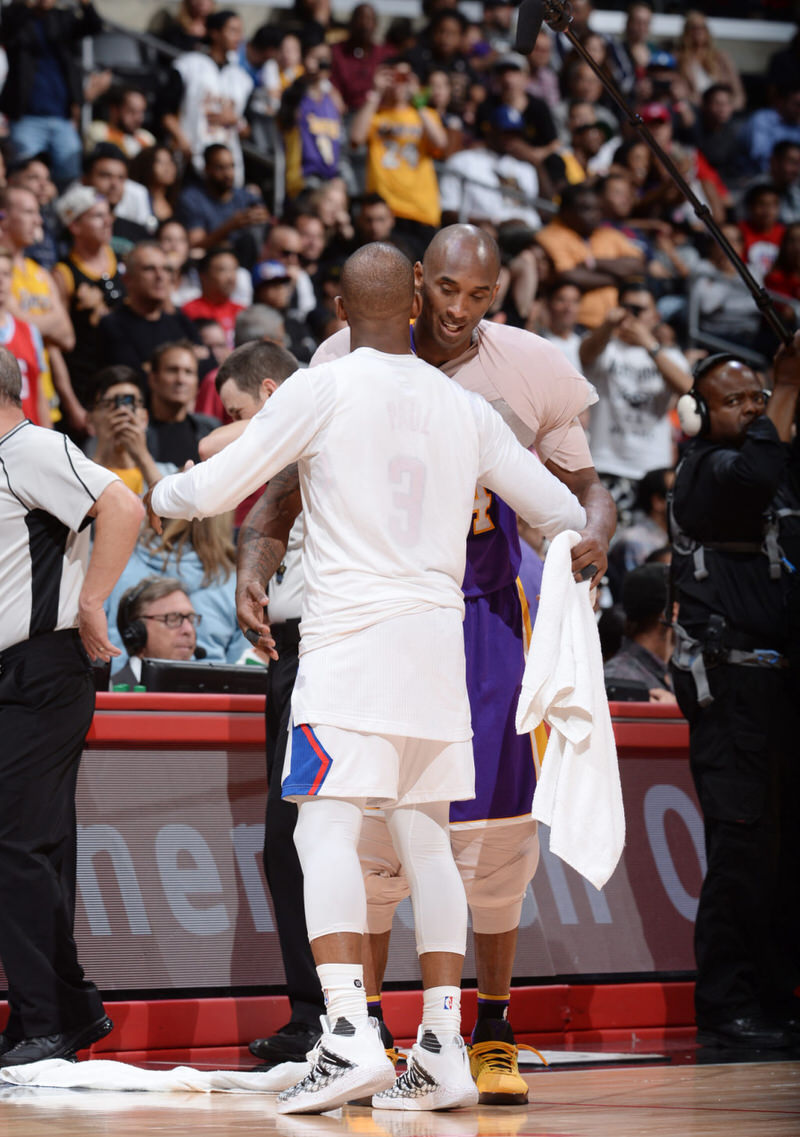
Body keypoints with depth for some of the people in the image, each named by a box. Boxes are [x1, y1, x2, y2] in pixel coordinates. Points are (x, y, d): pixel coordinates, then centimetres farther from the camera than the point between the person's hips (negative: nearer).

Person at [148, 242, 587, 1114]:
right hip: (439, 639, 5)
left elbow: (216, 489, -1)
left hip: (352, 640, -5)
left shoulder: (321, 390, -3)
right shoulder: (463, 409, 12)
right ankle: (443, 1050, 6)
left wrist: (157, 494, 21)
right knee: (424, 837, 10)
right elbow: (562, 513, 17)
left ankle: (350, 1035, -23)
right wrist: (582, 534, 41)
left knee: (326, 830, -9)